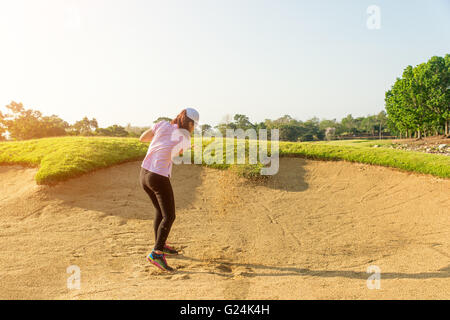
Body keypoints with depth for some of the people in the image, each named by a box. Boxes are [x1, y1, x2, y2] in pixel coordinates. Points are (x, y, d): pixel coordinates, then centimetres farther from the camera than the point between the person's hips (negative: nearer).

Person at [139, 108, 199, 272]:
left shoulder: (162, 124, 0)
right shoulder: (186, 140, -9)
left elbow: (142, 138, 9)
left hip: (144, 173, 7)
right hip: (159, 178, -7)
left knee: (160, 210, 23)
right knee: (169, 217, 2)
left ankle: (160, 245, 34)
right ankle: (156, 254, -8)